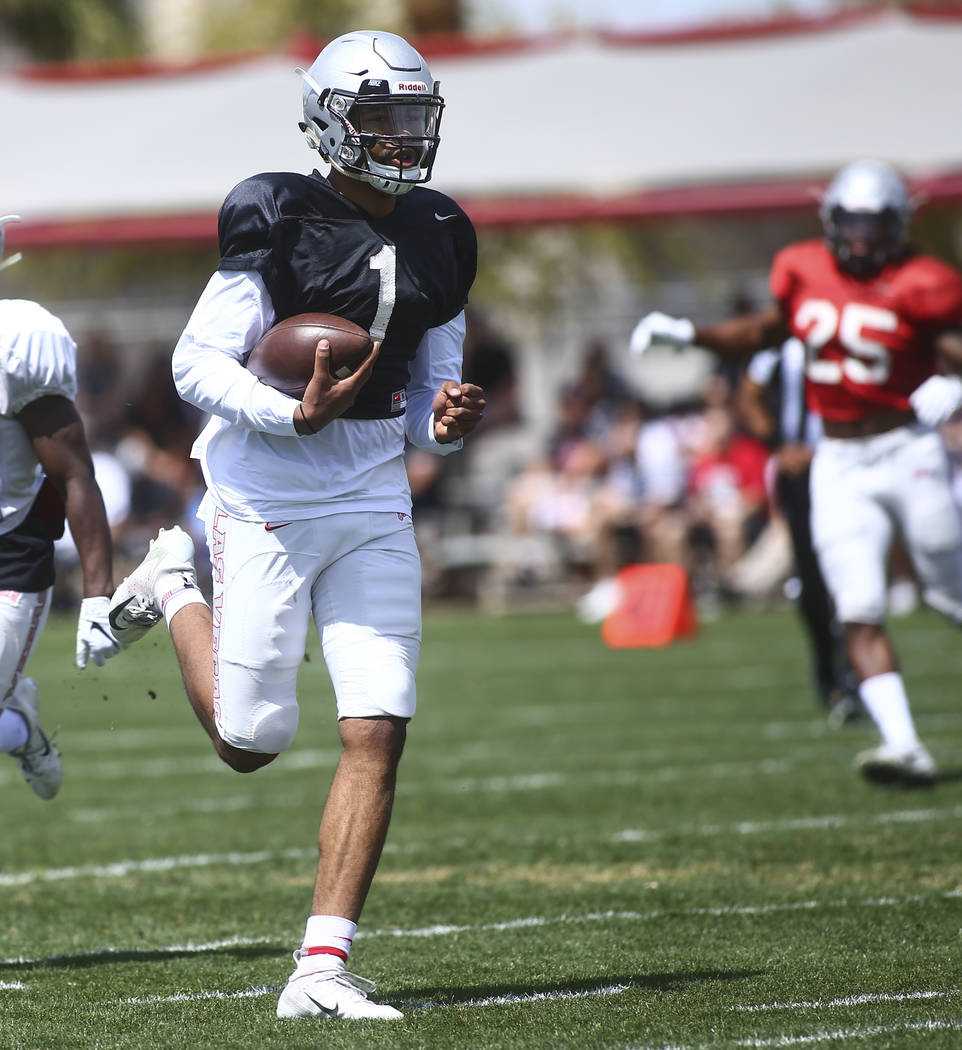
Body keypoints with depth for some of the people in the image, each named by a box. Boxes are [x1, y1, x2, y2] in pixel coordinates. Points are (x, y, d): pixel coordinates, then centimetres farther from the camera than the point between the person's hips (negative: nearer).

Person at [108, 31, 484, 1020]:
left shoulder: (438, 238, 8)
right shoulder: (281, 222, -11)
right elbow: (197, 364, -11)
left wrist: (443, 421, -6)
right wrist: (298, 414, -25)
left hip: (374, 508, 5)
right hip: (267, 502, -5)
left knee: (377, 733, -6)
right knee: (252, 742, 3)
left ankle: (322, 966, -1)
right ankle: (175, 587, 32)